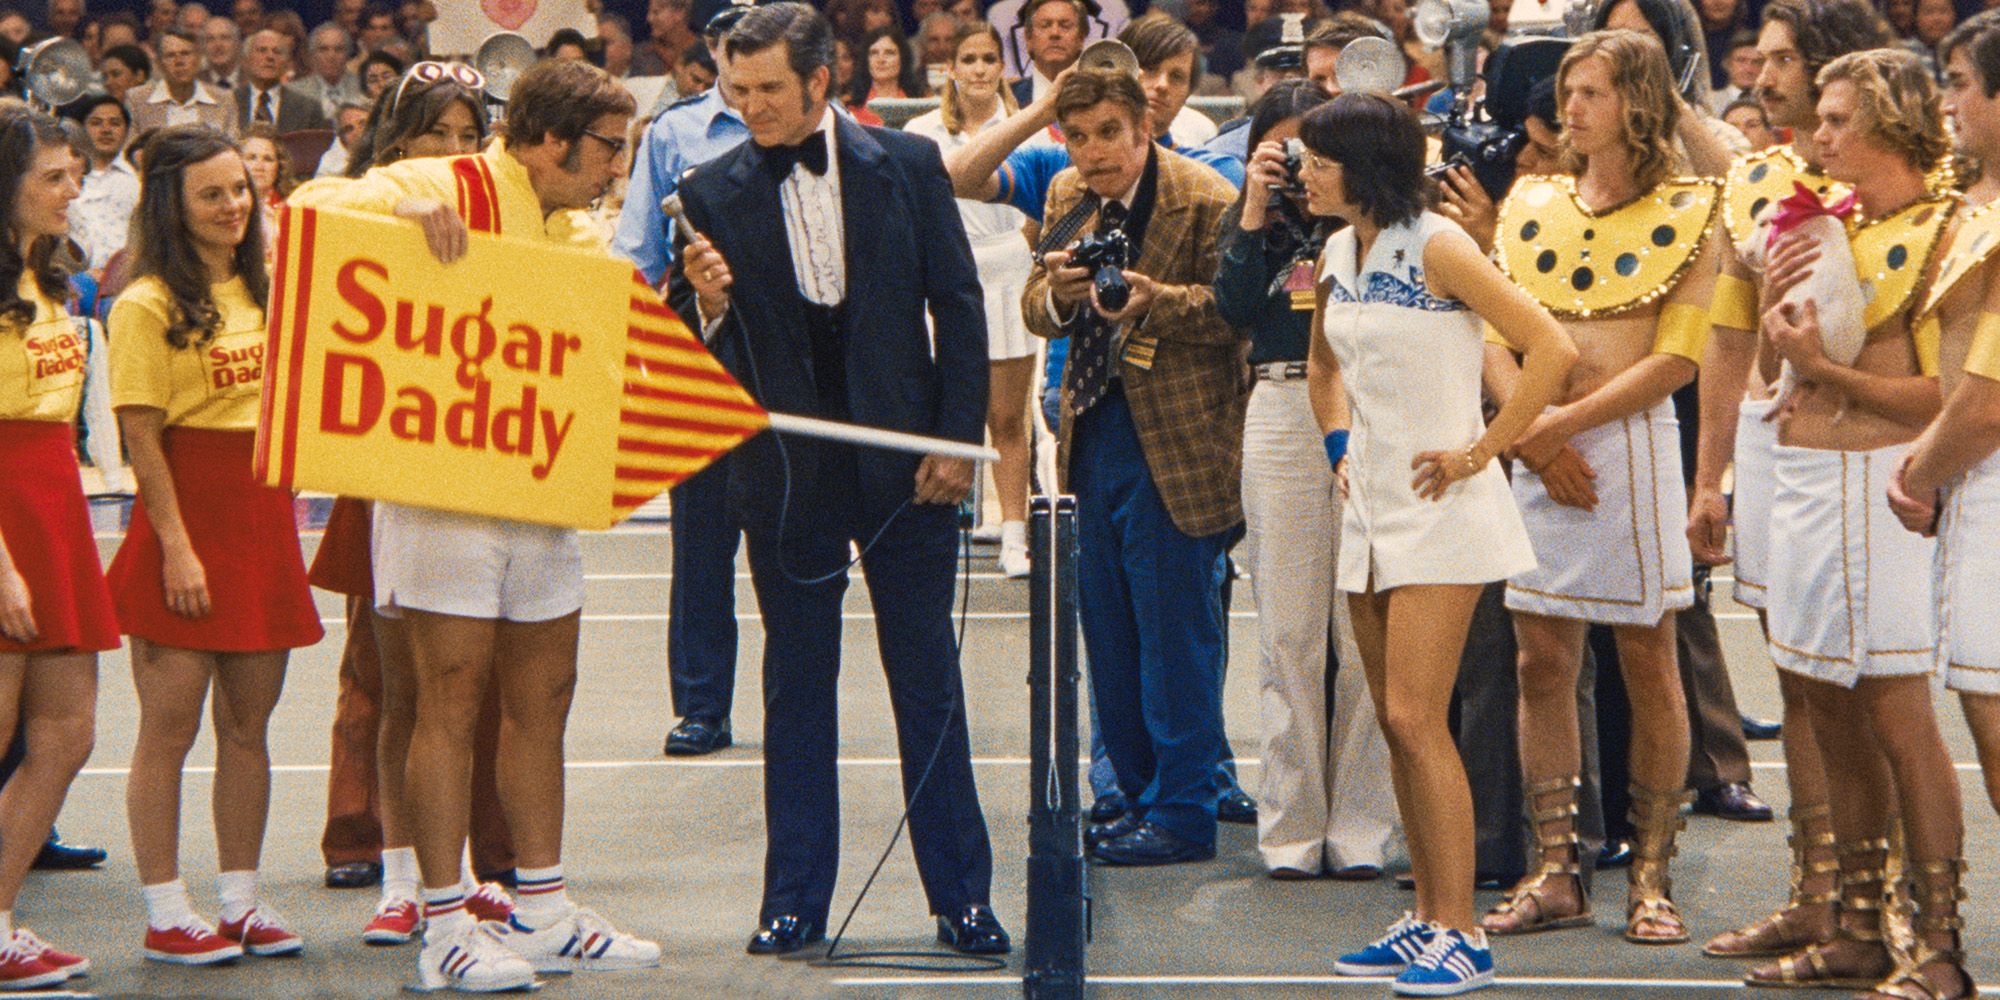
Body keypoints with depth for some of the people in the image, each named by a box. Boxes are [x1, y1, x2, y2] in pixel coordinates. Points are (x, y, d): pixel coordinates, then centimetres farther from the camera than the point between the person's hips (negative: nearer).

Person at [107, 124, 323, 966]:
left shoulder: (266, 289, 12)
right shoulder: (146, 305, -8)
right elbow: (141, 438, -11)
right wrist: (177, 547, -16)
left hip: (264, 516, 6)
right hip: (186, 515, -6)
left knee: (249, 723, 10)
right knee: (170, 728, -1)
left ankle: (241, 900, 18)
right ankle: (165, 915, 4)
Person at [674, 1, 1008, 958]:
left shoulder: (907, 164, -1)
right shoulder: (712, 192, -2)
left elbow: (958, 305, 2)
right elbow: (699, 355, 0)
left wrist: (958, 439, -4)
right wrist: (706, 305, -22)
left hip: (904, 461, 0)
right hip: (787, 472, 0)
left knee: (928, 680, 5)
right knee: (797, 684, 8)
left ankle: (961, 894, 13)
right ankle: (795, 897, 16)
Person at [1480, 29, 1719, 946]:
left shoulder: (1684, 212, 0)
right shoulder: (1531, 205, 12)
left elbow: (1674, 359, -7)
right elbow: (1494, 333, 8)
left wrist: (1564, 423, -13)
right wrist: (1530, 430, -8)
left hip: (1632, 445, -4)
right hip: (1537, 450, 4)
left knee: (1647, 664, 1)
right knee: (1542, 663, 3)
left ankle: (1650, 876, 8)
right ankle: (1554, 873, 10)